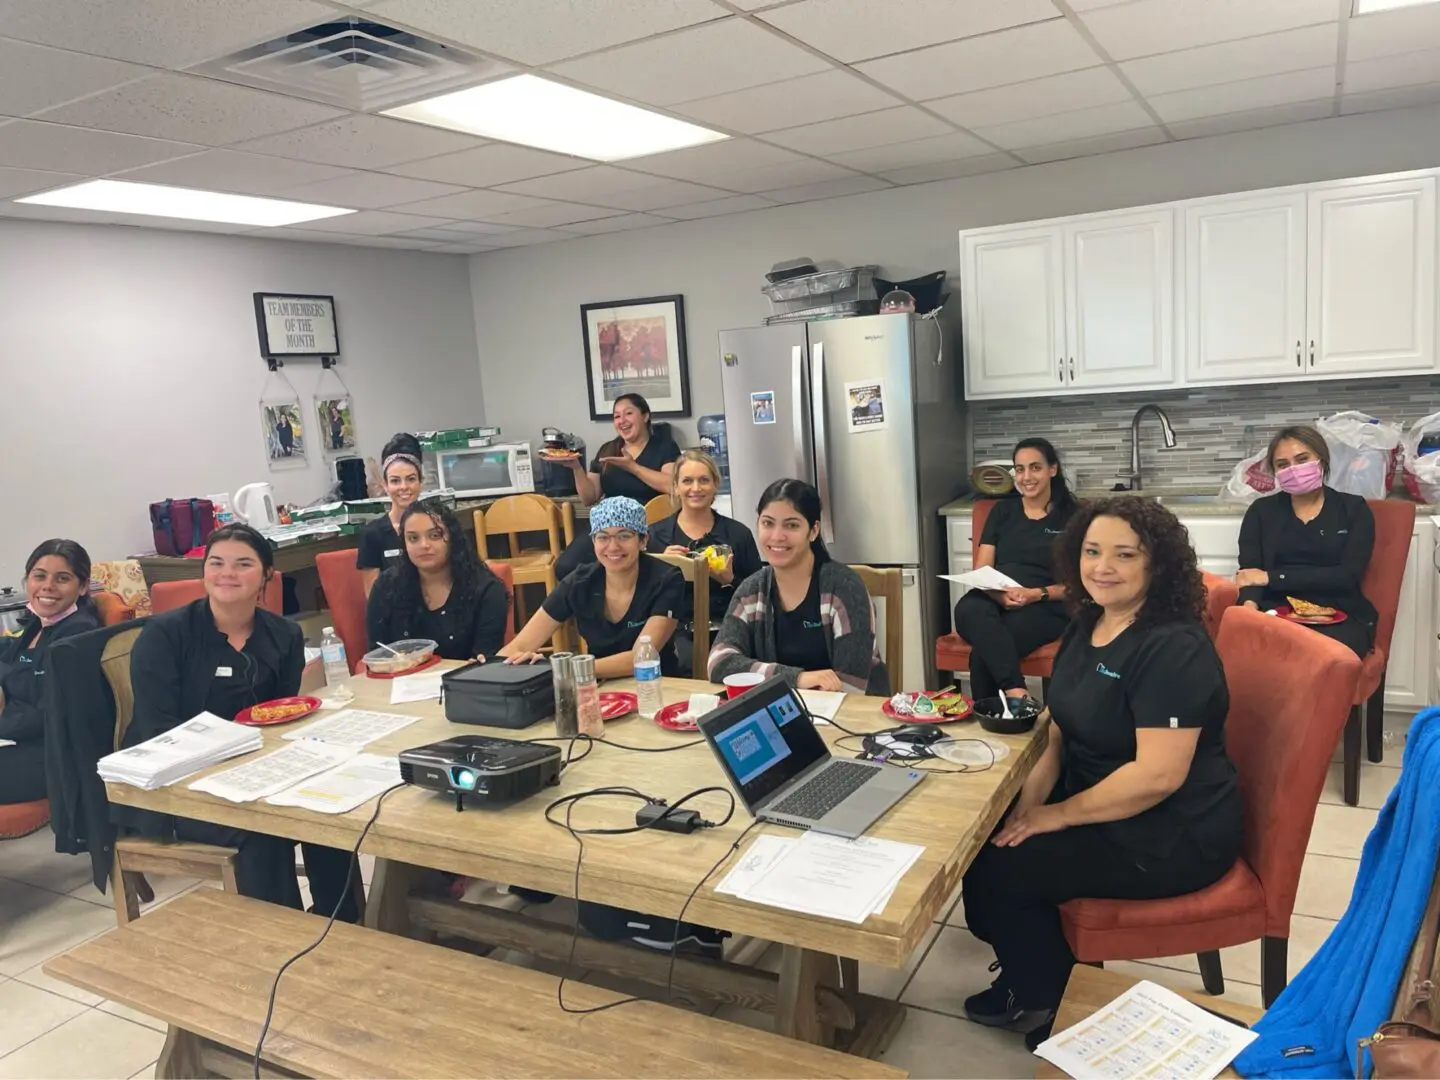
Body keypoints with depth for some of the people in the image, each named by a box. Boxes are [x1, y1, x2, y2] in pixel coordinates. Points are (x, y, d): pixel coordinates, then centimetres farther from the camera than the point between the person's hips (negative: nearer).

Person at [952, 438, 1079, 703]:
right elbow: (981, 571, 11)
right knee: (969, 609, -39)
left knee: (982, 653, -37)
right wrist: (999, 594, -14)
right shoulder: (1002, 511, 19)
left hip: (1045, 609, -3)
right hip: (995, 602, 3)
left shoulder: (1071, 516, 10)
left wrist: (1038, 594, -16)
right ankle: (1016, 693, -46)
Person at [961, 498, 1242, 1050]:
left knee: (993, 869, -11)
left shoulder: (1173, 649, -24)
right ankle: (1029, 979, 22)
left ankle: (1061, 1005, 15)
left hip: (1172, 835, -9)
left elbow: (1158, 775, -30)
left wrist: (1058, 815, -21)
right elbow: (1063, 728, 8)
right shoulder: (1086, 625, 4)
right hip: (1097, 803, 9)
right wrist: (1028, 803, -7)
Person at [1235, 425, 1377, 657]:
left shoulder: (1354, 509, 12)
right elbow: (1249, 571, 2)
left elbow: (1348, 576, -2)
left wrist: (1271, 577, -6)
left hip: (1341, 617, -1)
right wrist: (1250, 604, -22)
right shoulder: (1261, 511, 16)